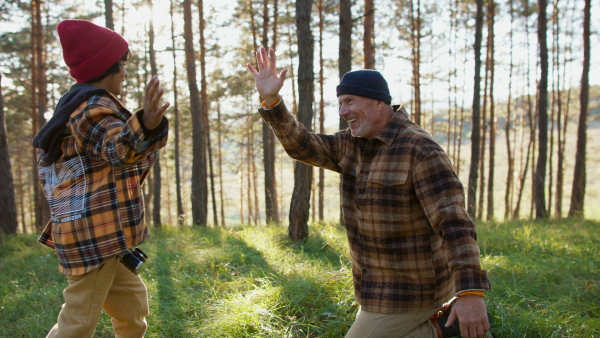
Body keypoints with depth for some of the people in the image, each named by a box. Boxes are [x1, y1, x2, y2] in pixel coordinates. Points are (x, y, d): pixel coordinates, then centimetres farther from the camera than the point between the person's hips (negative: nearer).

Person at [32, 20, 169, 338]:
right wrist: (146, 125, -51)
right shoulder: (93, 106, -13)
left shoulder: (74, 108, 19)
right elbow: (118, 147, -32)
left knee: (132, 302, 18)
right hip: (94, 230, -11)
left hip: (97, 230, 11)